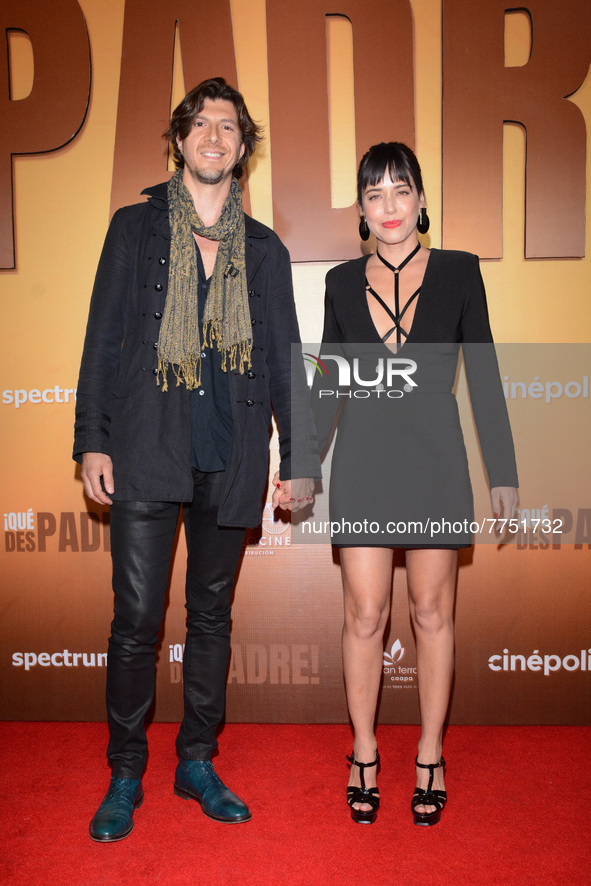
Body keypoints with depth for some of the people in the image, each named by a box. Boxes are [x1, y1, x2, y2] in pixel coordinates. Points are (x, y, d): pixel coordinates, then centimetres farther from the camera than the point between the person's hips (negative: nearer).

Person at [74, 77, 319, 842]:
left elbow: (284, 359, 11)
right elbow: (103, 339, 4)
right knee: (137, 617, 0)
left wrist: (299, 459, 5)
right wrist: (92, 441, -3)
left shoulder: (264, 249, 11)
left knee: (212, 613, 11)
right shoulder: (135, 228, 7)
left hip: (231, 461, 2)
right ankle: (125, 774, 19)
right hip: (147, 454, -2)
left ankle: (197, 763, 27)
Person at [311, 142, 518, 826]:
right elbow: (331, 383, 10)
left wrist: (503, 471, 2)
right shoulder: (342, 282, 6)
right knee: (364, 615, 4)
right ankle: (364, 755, 24)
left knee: (432, 611, 8)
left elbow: (483, 374, 3)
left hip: (434, 461, -1)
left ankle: (430, 756, 26)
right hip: (362, 462, 1)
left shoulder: (458, 272, 2)